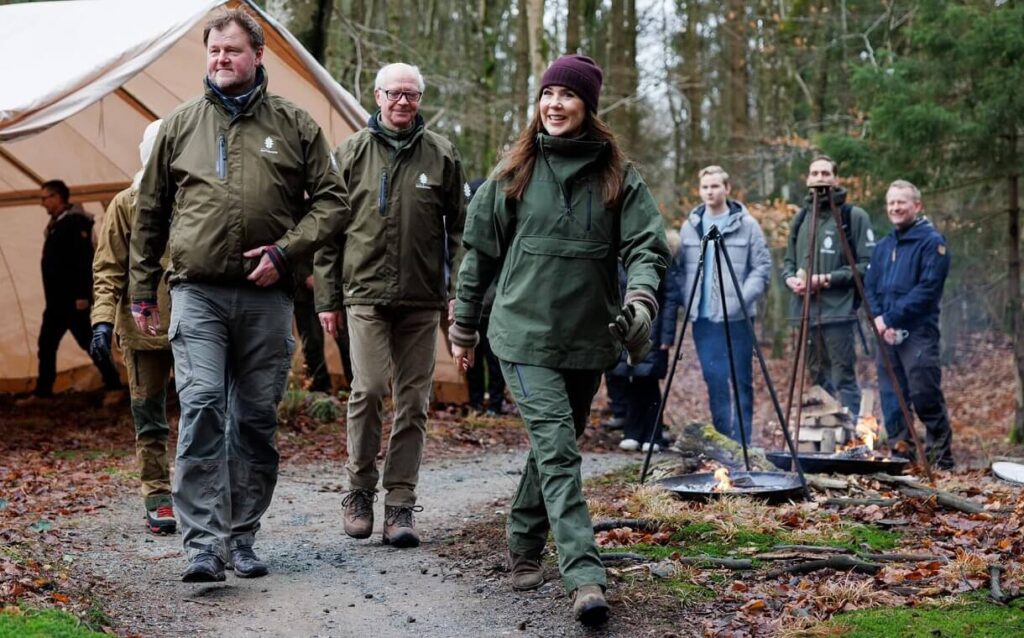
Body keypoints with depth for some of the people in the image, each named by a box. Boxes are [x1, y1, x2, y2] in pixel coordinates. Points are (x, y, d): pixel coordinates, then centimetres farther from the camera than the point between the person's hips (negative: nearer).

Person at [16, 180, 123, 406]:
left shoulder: (76, 222, -14)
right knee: (46, 345, 8)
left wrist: (82, 295, -25)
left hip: (74, 300, -9)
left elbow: (84, 260, -21)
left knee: (89, 342, -4)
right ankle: (42, 392, 13)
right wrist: (51, 296, 17)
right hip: (57, 300, 9)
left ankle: (114, 385, 4)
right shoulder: (56, 224, 15)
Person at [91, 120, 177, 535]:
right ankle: (158, 500, 12)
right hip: (143, 329, 0)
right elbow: (108, 270, 2)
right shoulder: (126, 204, 3)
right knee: (149, 420, 5)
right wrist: (102, 318, -10)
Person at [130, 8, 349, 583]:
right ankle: (205, 544, -15)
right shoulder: (180, 125, 9)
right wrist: (143, 289, 15)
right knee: (202, 408, -15)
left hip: (265, 296, 1)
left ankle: (242, 538, 19)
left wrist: (286, 250, -8)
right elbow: (151, 213, 16)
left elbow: (333, 201, 7)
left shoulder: (294, 125, 6)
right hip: (198, 293, -1)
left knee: (256, 421, 7)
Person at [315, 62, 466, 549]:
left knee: (413, 399, 3)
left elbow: (459, 230, 9)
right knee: (369, 388, -12)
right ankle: (360, 490, 6)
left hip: (422, 299, 1)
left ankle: (400, 504, 9)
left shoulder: (442, 155, 7)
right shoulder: (351, 153, 6)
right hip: (366, 294, -1)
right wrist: (327, 298, 4)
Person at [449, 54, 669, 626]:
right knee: (557, 449, -14)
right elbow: (480, 250, 9)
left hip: (588, 339, 2)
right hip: (526, 334, -2)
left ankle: (525, 548, 32)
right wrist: (464, 326, 11)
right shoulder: (515, 173, 3)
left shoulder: (619, 177, 3)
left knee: (553, 449, 13)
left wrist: (641, 301, -24)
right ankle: (586, 578, -21)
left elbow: (647, 247, -4)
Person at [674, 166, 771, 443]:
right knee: (714, 381, 6)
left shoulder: (746, 225, -1)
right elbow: (679, 269, 14)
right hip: (702, 319, 4)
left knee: (739, 382, -2)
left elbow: (762, 269, -3)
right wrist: (687, 300, 1)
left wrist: (741, 300, -13)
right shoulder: (689, 226, 10)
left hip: (736, 319, -3)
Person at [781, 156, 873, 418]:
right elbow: (788, 261, 23)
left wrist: (828, 279, -15)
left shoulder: (853, 216, -3)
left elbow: (867, 265, -8)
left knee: (844, 378, -7)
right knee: (818, 379, 12)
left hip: (838, 311, -6)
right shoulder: (800, 218, 15)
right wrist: (790, 278, 0)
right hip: (806, 311, 6)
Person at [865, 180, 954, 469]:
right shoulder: (883, 246, 18)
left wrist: (891, 318, -14)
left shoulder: (932, 241, -3)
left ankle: (940, 457, -2)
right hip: (886, 334, 7)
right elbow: (869, 287, 15)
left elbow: (927, 289, -12)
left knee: (925, 396, -11)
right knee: (891, 400, 6)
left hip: (918, 333, -6)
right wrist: (878, 318, -5)